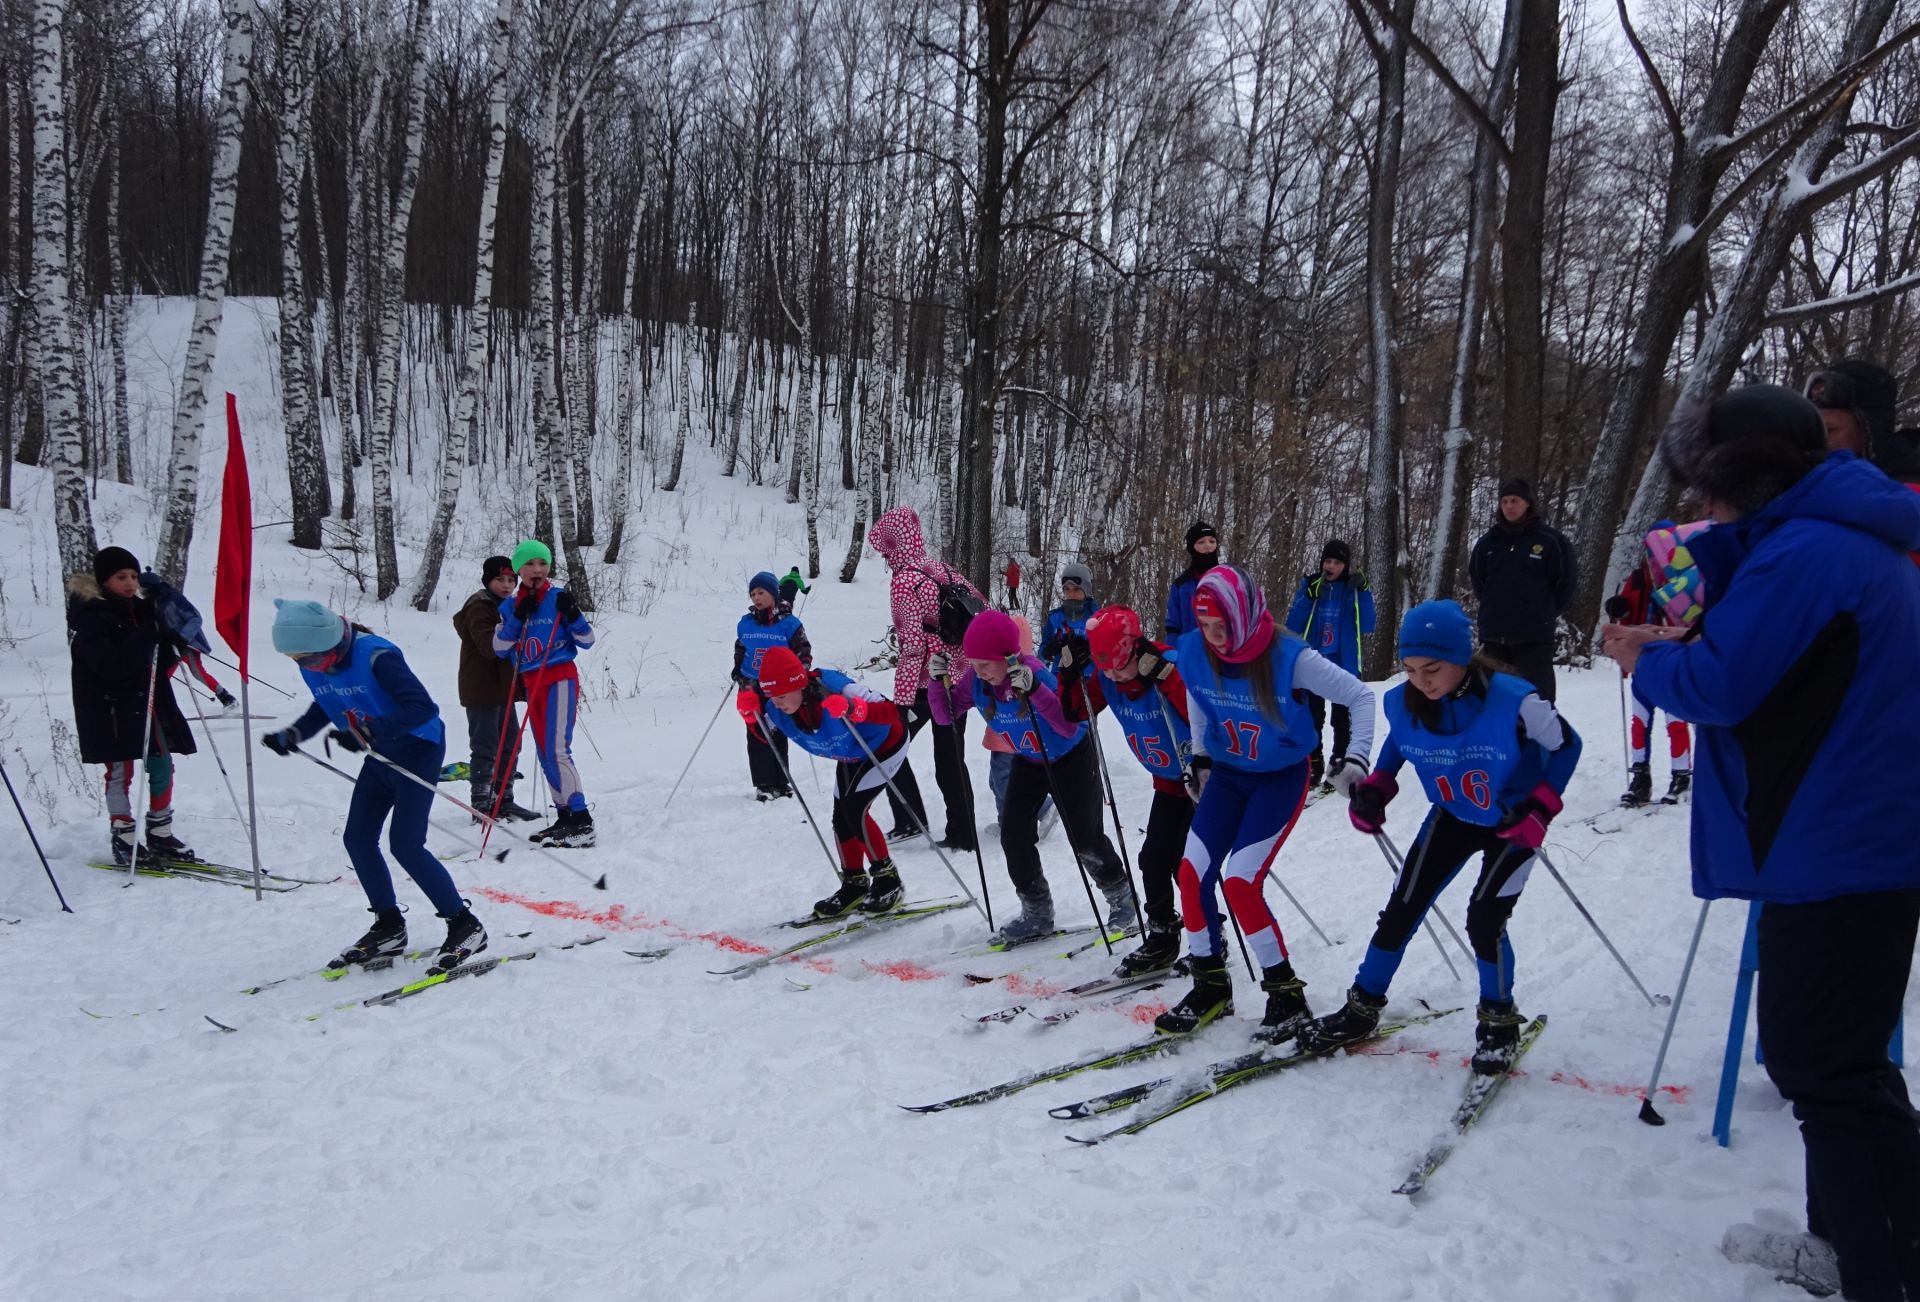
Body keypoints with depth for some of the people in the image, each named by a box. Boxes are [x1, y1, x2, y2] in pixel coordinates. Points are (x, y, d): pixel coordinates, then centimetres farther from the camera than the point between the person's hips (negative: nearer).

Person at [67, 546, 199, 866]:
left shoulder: (140, 608, 9)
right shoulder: (91, 617, -12)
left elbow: (157, 662, 12)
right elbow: (113, 665, -25)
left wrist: (172, 644, -9)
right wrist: (149, 635, -28)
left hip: (148, 703, 7)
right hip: (111, 710, -7)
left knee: (162, 767, 10)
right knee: (120, 773, -1)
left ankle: (161, 836, 21)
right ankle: (124, 842, 9)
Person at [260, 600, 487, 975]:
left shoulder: (375, 656, -28)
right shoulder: (315, 666, -4)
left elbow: (423, 707, -34)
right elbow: (325, 707, 17)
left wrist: (370, 730, -43)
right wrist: (292, 734, 2)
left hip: (418, 749, -8)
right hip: (380, 756, 8)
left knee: (405, 844, -14)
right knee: (357, 838, 7)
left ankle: (465, 926, -3)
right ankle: (389, 928, 23)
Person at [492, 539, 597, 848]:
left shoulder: (558, 598, -3)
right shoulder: (509, 605, 10)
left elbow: (587, 641, -3)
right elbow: (499, 648, 2)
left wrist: (572, 614, -19)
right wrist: (518, 618, -9)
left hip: (560, 679, -6)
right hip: (532, 684, 7)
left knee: (557, 751, -17)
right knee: (545, 756, 9)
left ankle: (581, 821, -19)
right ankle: (564, 818, 17)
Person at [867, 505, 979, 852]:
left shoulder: (904, 581, -14)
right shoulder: (943, 569, 8)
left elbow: (912, 643, -19)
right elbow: (981, 608, 14)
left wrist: (902, 699, -18)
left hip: (925, 681, -7)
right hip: (959, 678, 7)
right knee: (950, 758, 12)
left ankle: (910, 820, 9)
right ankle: (963, 835, 14)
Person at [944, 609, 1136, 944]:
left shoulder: (1033, 672, -34)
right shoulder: (975, 680, -18)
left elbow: (1069, 728, -42)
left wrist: (1034, 690, -53)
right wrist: (940, 681, -25)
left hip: (1071, 759, -5)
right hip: (1028, 762, 5)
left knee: (1085, 840, -2)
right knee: (1013, 835, -6)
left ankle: (1122, 897, 25)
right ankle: (1037, 913, 10)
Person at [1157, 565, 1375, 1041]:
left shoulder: (1289, 658, -26)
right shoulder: (1194, 653, -13)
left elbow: (1360, 696, -16)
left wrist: (1356, 757, -26)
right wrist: (1201, 757, 13)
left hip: (1281, 779, -5)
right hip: (1227, 774, 5)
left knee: (1240, 882, -16)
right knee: (1192, 872, -5)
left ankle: (1287, 996, 1)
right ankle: (1210, 985, 15)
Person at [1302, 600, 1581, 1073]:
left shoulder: (1514, 701, -31)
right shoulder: (1401, 703, -19)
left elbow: (1566, 746, -14)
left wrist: (1540, 809, -23)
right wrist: (1375, 789, -10)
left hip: (1512, 822, -4)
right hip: (1453, 817, 4)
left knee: (1484, 919, -15)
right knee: (1401, 910, 1)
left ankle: (1500, 1022, 11)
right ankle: (1362, 1009, 18)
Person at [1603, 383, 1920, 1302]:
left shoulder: (1804, 550, -20)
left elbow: (1721, 685, -22)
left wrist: (1647, 662, -3)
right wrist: (1683, 644, 4)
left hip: (1836, 855, -11)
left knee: (1829, 1070, -3)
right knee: (1814, 1052, 22)